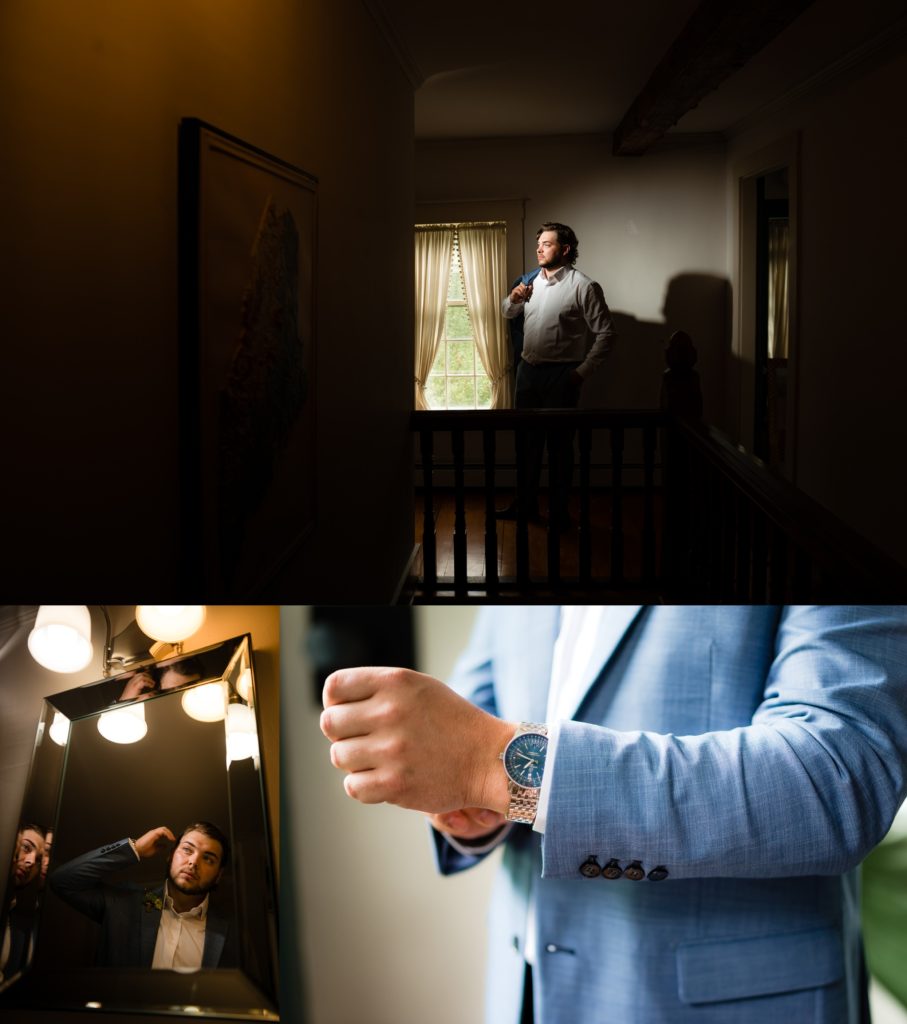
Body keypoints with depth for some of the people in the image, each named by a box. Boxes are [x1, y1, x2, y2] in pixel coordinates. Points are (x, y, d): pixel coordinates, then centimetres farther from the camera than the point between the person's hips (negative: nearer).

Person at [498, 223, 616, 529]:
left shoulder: (584, 286, -10)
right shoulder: (531, 281, 9)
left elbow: (605, 333, -11)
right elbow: (508, 313, 24)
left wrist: (583, 371, -13)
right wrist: (514, 298, 2)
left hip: (560, 375, -6)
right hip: (528, 370, 6)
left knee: (560, 445, 3)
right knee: (528, 440, 14)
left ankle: (559, 512, 15)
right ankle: (526, 504, 27)